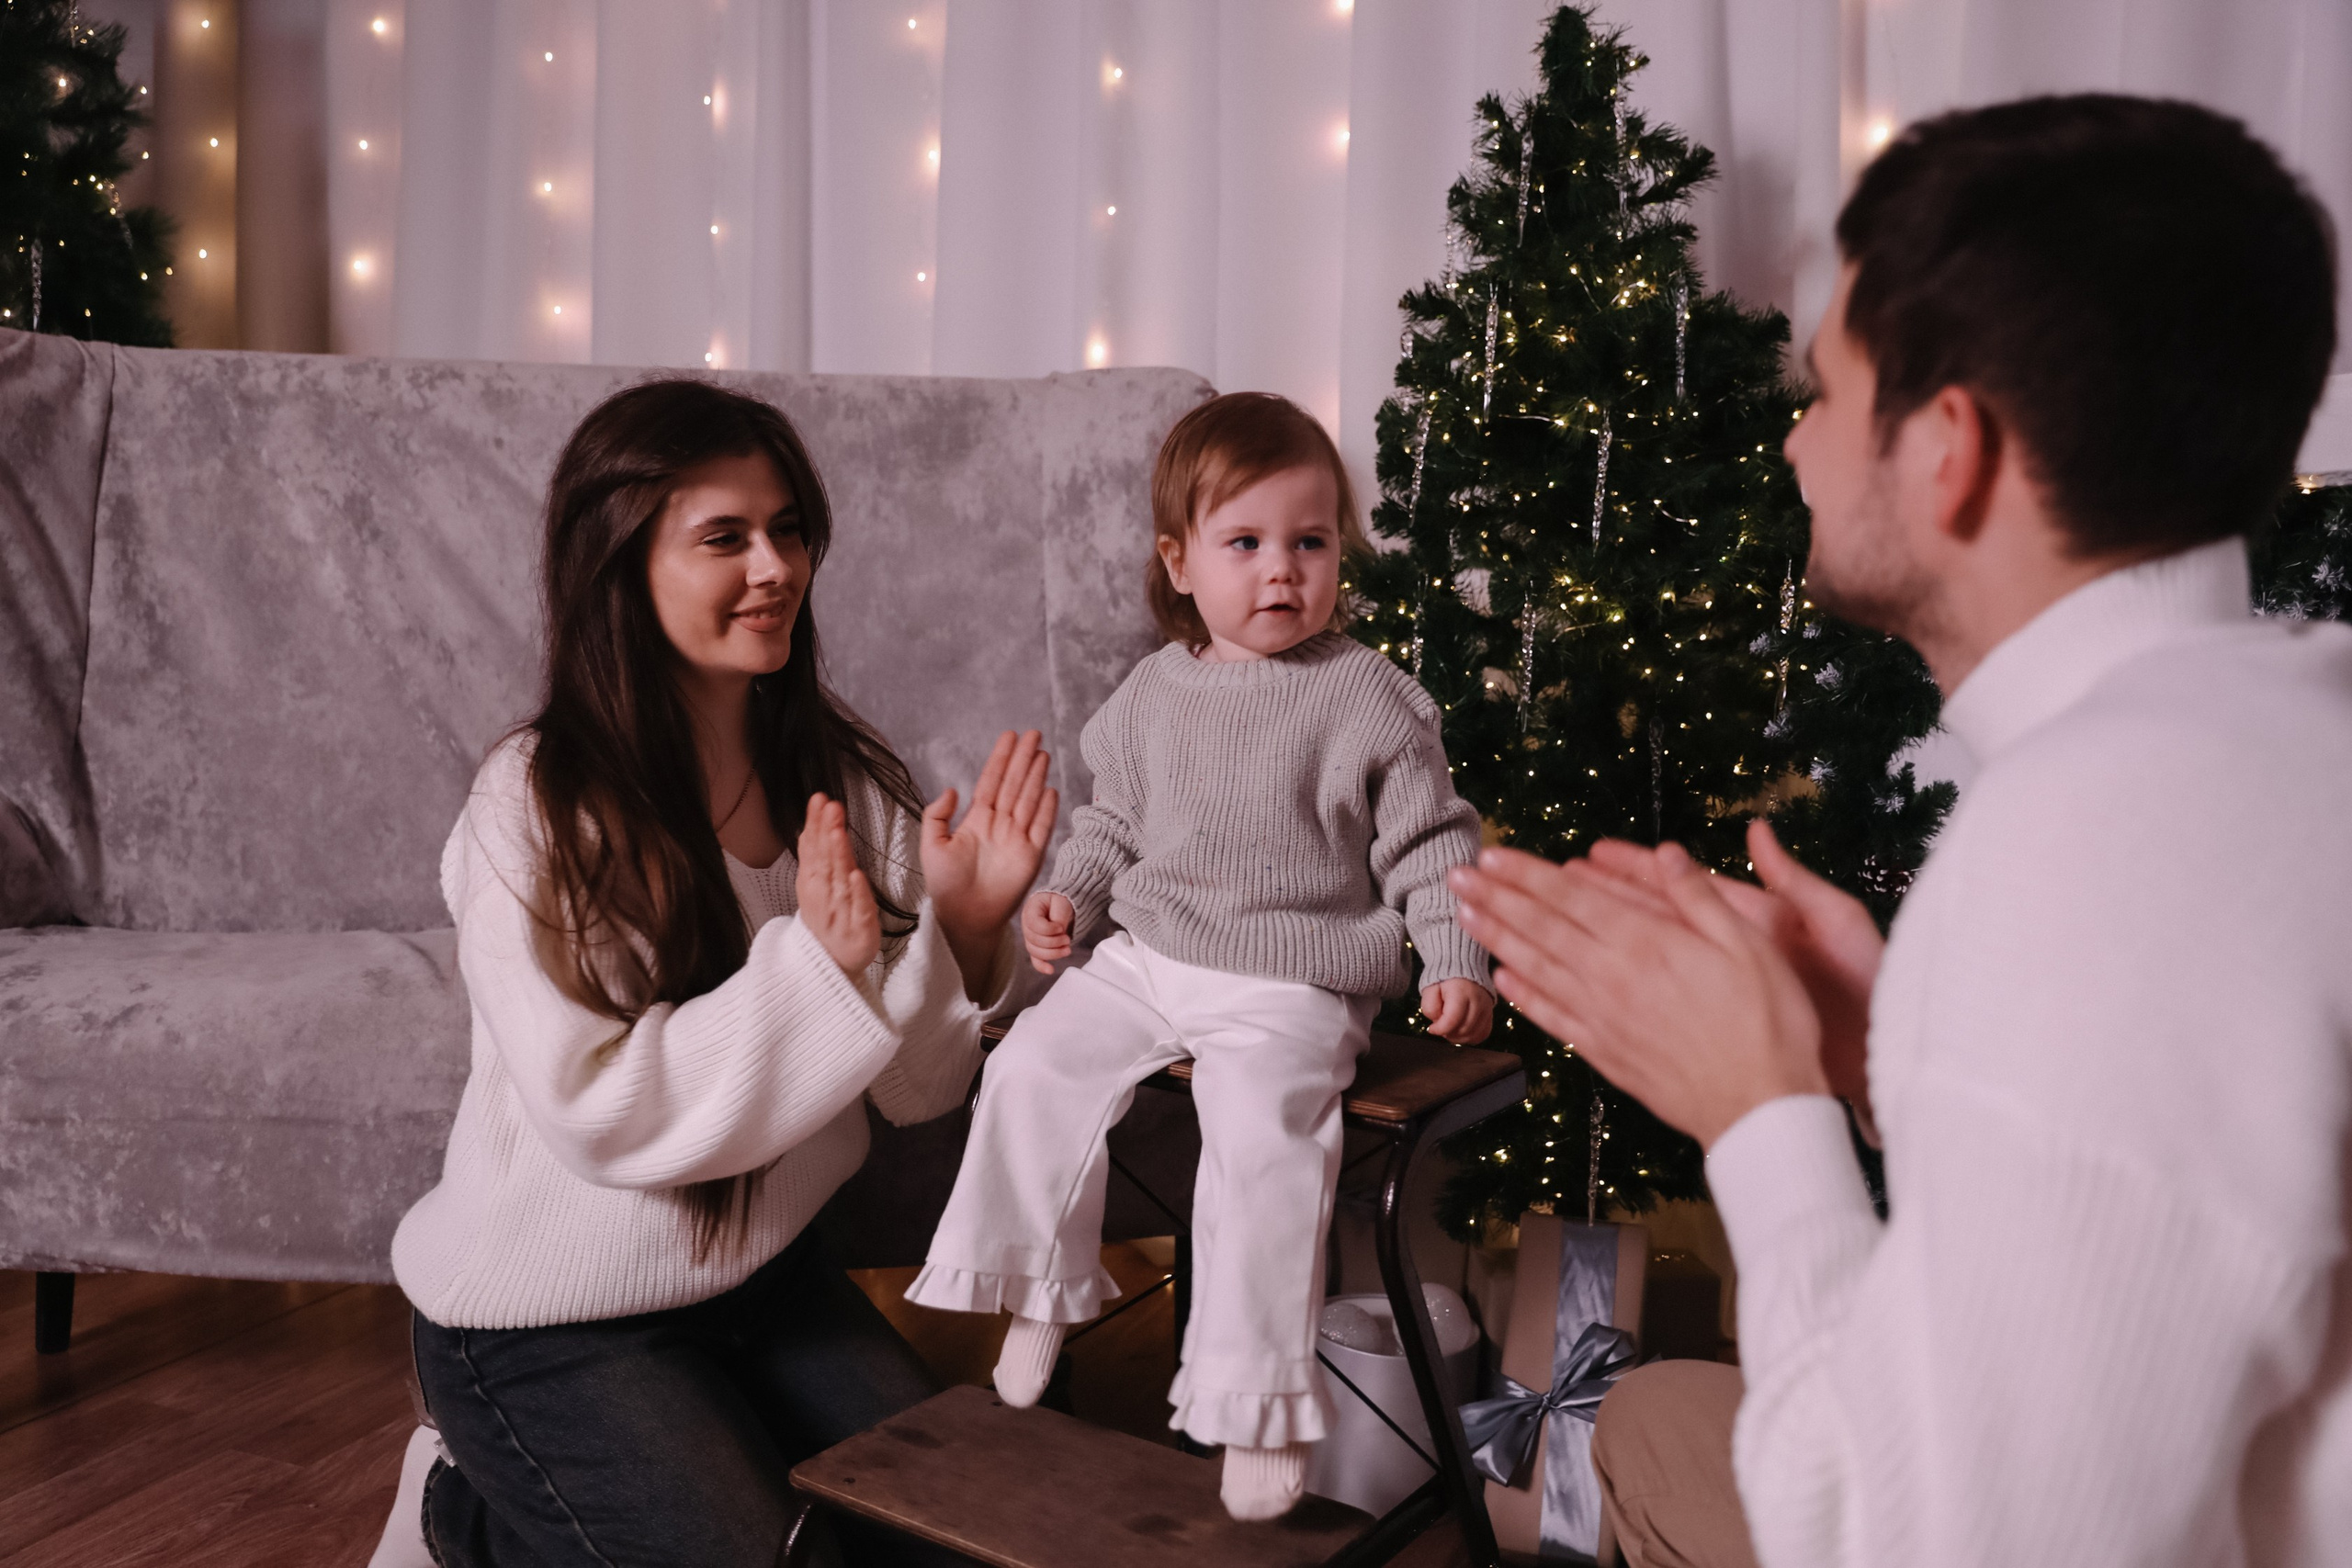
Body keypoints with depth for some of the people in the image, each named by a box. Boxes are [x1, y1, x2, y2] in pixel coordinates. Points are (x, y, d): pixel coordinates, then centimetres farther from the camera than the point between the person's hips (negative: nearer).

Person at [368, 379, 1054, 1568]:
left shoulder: (845, 778, -6)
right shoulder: (535, 806, -21)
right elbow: (594, 1113, -25)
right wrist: (813, 965, -32)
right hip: (549, 1322, -5)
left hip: (764, 1274, 6)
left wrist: (963, 927, -22)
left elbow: (912, 1090, -4)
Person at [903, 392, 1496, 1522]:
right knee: (1034, 1066, -8)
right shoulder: (1153, 695, 7)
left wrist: (1457, 959, -13)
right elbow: (1114, 817, 21)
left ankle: (1258, 1396, -11)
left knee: (1260, 1135, -26)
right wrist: (1067, 892, 7)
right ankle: (1038, 1294, 12)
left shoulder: (1368, 697, -6)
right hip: (1147, 959, 5)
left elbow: (1429, 841, -3)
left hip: (1292, 985, -5)